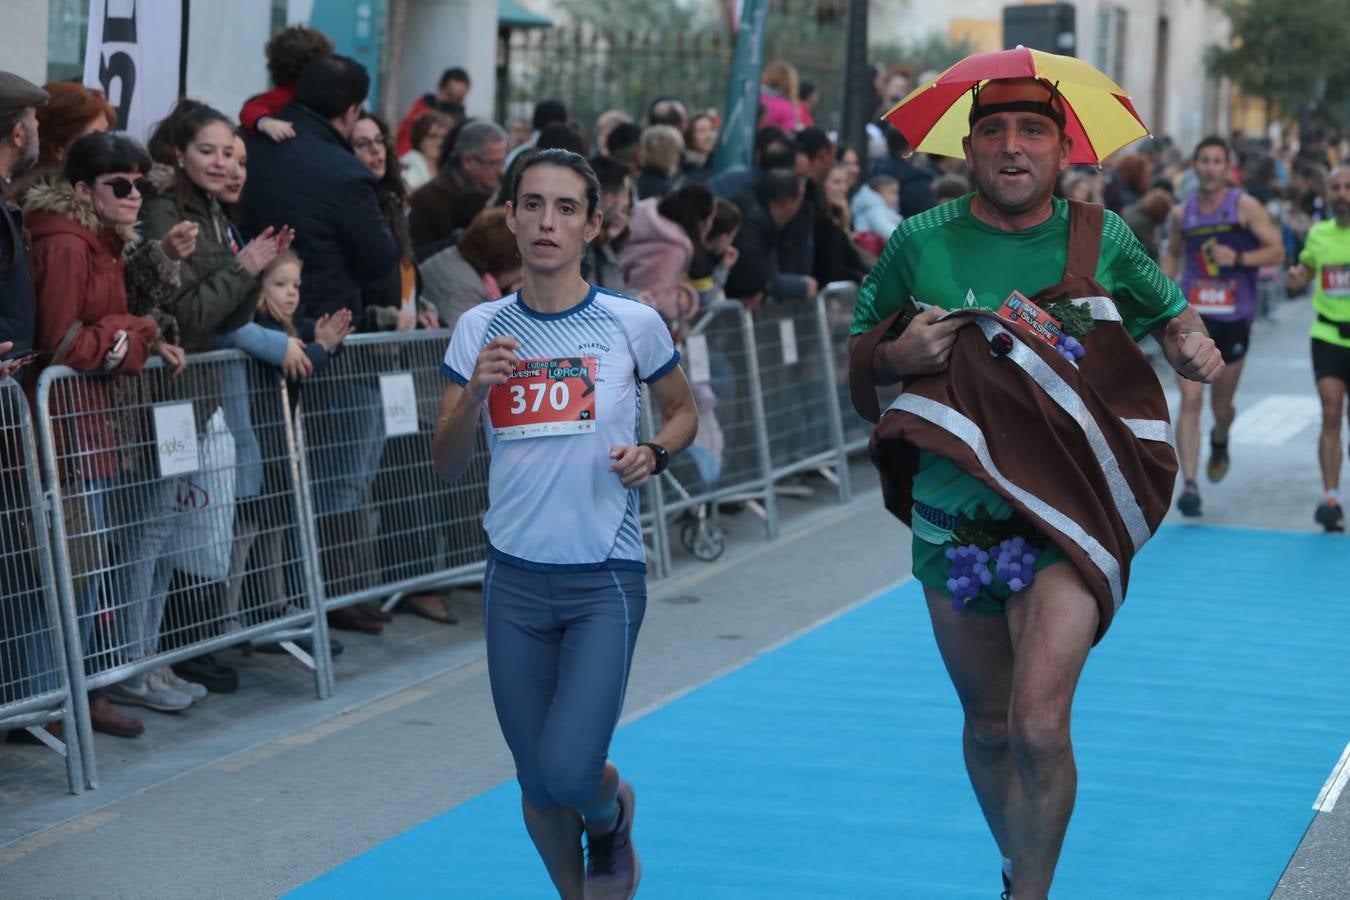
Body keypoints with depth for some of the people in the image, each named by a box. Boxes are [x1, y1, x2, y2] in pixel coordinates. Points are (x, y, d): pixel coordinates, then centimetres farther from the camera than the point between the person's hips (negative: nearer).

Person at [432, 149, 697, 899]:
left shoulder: (632, 324, -4)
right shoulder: (480, 330, 2)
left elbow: (685, 411, 12)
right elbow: (448, 467, 3)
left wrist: (653, 453, -9)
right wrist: (475, 392, -15)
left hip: (605, 580, -3)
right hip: (515, 581, 3)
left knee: (569, 771, -14)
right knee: (538, 788, 8)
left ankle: (613, 814, 23)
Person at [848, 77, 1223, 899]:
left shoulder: (1101, 240, -2)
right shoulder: (921, 244, -1)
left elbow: (1169, 313, 16)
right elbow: (861, 354, 8)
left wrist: (1193, 345, -7)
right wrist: (901, 353, -14)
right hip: (954, 514, 2)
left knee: (1040, 724, -20)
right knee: (989, 727, 15)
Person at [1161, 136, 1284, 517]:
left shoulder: (1245, 206, -5)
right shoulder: (1182, 213, 6)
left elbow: (1277, 251, -8)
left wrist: (1238, 258, -23)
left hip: (1233, 319, -1)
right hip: (1192, 316, 1)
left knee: (1222, 406, 12)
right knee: (1190, 401, -12)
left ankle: (1220, 442, 47)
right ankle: (1189, 484, -14)